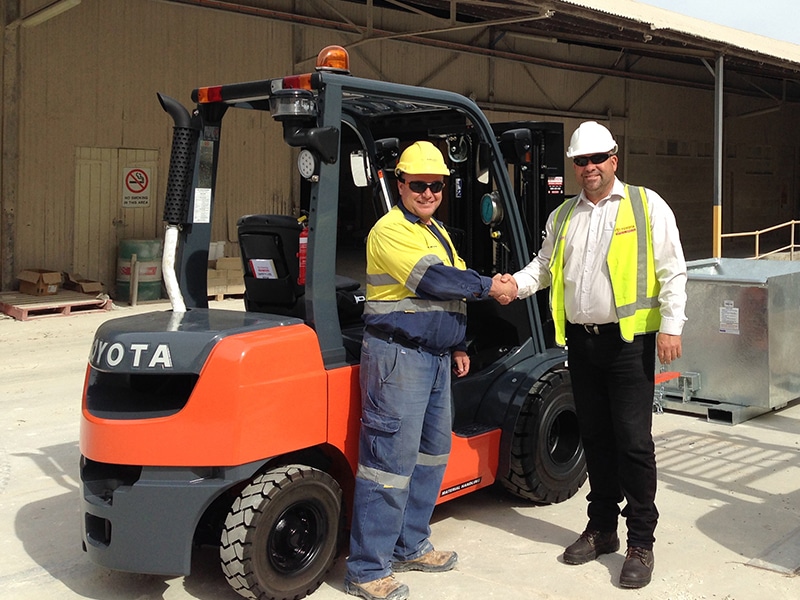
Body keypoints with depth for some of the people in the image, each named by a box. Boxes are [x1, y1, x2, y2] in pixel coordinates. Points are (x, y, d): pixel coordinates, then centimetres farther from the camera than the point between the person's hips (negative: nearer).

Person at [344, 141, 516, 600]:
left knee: (432, 453, 16)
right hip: (399, 357, -10)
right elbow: (433, 281, -22)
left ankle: (410, 546, 30)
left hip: (435, 358, 10)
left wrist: (457, 347, 21)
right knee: (392, 460, -9)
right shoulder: (391, 230, -12)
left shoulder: (437, 232, 19)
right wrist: (490, 286, -12)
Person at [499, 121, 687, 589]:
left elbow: (672, 270, -4)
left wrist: (671, 326, -12)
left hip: (628, 340, -5)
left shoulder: (646, 205, -1)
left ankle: (641, 542, 8)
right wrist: (518, 283, -2)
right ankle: (602, 529, 27)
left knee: (634, 440, -4)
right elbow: (545, 265, 19)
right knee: (595, 437, 14)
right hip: (580, 340, 5)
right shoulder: (563, 216, 14)